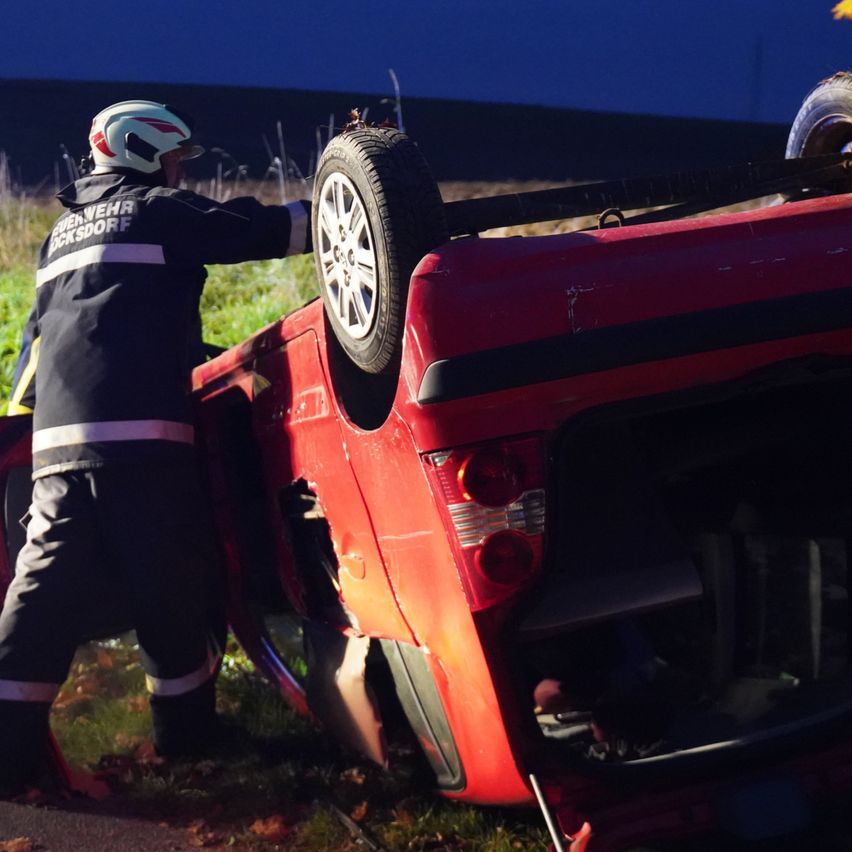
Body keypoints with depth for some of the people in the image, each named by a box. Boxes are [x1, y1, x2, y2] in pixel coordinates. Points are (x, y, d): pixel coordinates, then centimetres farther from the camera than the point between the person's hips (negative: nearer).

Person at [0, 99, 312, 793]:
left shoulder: (64, 231, 28)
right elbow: (260, 230, 0)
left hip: (57, 439, 7)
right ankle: (186, 730, 16)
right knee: (169, 587, 4)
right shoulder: (157, 211, 5)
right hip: (139, 432, -7)